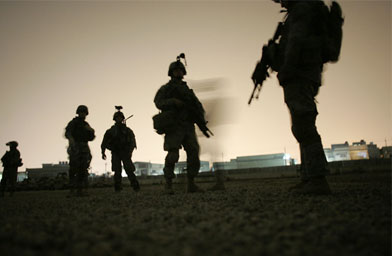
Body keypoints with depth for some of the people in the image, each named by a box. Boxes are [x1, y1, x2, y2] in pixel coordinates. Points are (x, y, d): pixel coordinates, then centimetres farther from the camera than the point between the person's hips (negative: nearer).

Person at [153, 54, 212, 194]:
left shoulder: (188, 90, 25)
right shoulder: (165, 89, 12)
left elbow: (198, 108, 17)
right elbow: (159, 103, -6)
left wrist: (202, 125, 1)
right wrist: (174, 101, -24)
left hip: (188, 127, 4)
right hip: (173, 126, -4)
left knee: (193, 152, -8)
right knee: (173, 155, -15)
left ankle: (191, 184, -3)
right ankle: (168, 183, -3)